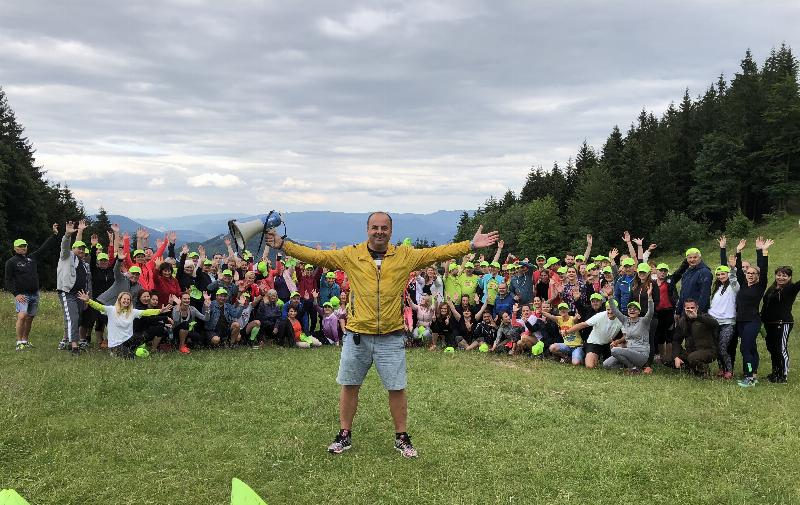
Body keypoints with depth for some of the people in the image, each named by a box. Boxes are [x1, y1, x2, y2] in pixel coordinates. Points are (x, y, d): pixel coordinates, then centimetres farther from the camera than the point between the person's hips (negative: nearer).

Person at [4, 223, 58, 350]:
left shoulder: (32, 257, 12)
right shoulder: (11, 262, -2)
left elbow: (44, 247, 13)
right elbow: (8, 280, -5)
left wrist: (54, 234, 8)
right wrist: (16, 294, -15)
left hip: (34, 294, 6)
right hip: (21, 295, -6)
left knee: (30, 318, 9)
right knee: (22, 316, -20)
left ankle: (25, 341, 20)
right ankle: (19, 343, -14)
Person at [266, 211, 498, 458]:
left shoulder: (406, 256, 1)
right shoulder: (350, 255, 0)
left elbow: (438, 252, 1)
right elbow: (315, 256, 0)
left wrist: (471, 245, -4)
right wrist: (282, 245, -6)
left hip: (391, 338, 0)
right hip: (357, 336, 1)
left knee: (397, 389, 6)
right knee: (349, 386, 11)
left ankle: (401, 437, 24)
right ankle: (345, 435, 28)